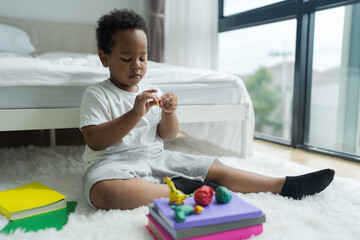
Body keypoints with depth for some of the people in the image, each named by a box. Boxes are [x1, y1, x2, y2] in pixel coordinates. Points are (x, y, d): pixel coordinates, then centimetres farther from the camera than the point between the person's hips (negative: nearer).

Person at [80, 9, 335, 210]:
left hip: (156, 158, 5)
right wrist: (134, 115, -24)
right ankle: (182, 190, -27)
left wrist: (168, 114, -11)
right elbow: (94, 141, -15)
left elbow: (168, 135, 13)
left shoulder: (152, 91, 13)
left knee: (215, 168, -6)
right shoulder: (96, 94, -3)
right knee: (103, 191, -41)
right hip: (115, 162, -4)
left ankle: (285, 186, -1)